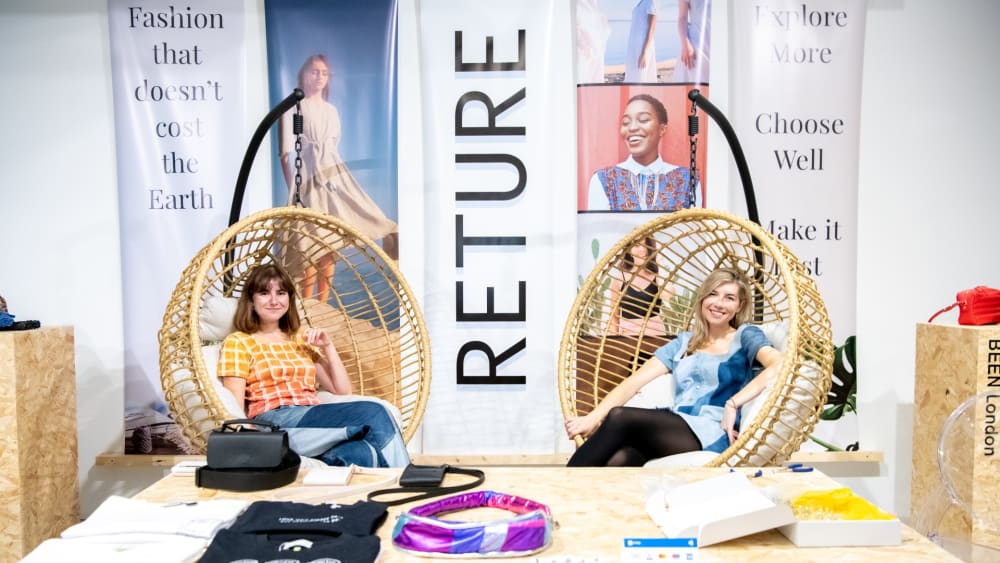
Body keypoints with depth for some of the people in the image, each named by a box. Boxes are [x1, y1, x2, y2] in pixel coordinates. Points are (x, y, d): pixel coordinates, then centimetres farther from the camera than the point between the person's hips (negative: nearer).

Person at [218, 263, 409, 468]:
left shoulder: (301, 338, 25)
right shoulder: (237, 343, 11)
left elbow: (343, 390, 21)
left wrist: (328, 347, 10)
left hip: (315, 419, 5)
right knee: (373, 413, -28)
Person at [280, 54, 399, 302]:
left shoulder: (332, 111, 17)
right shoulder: (293, 108, 0)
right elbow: (286, 153, -4)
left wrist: (339, 177, 14)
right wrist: (292, 190, -9)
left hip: (336, 176, 5)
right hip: (310, 179, -5)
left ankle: (322, 307, 10)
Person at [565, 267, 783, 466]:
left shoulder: (745, 336, 11)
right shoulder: (683, 343, 22)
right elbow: (634, 381, 11)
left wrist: (733, 404, -20)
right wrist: (593, 418, -4)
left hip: (713, 436, -4)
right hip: (675, 431, 4)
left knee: (620, 417, -30)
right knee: (616, 460, -34)